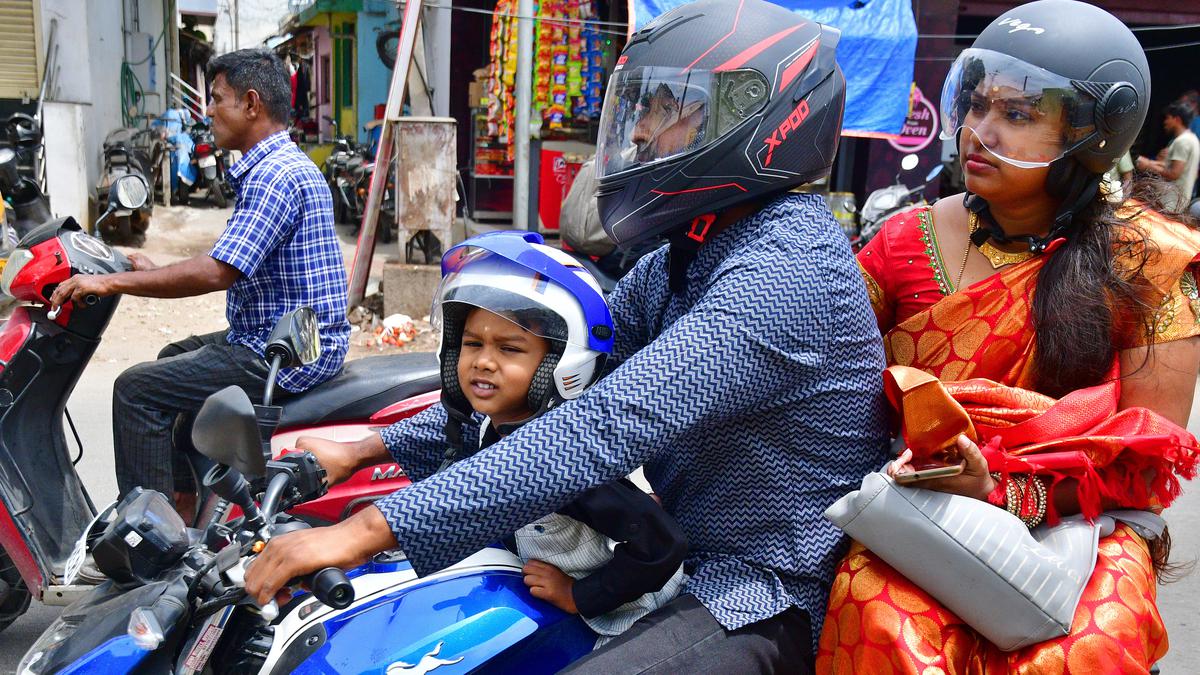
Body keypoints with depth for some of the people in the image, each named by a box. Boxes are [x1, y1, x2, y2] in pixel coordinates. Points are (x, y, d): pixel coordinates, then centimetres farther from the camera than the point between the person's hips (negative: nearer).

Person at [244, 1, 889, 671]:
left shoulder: (787, 269, -24)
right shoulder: (677, 263, 8)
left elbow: (608, 424, -34)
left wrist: (375, 527, -34)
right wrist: (369, 451, 4)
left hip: (769, 597, -9)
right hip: (695, 556, 9)